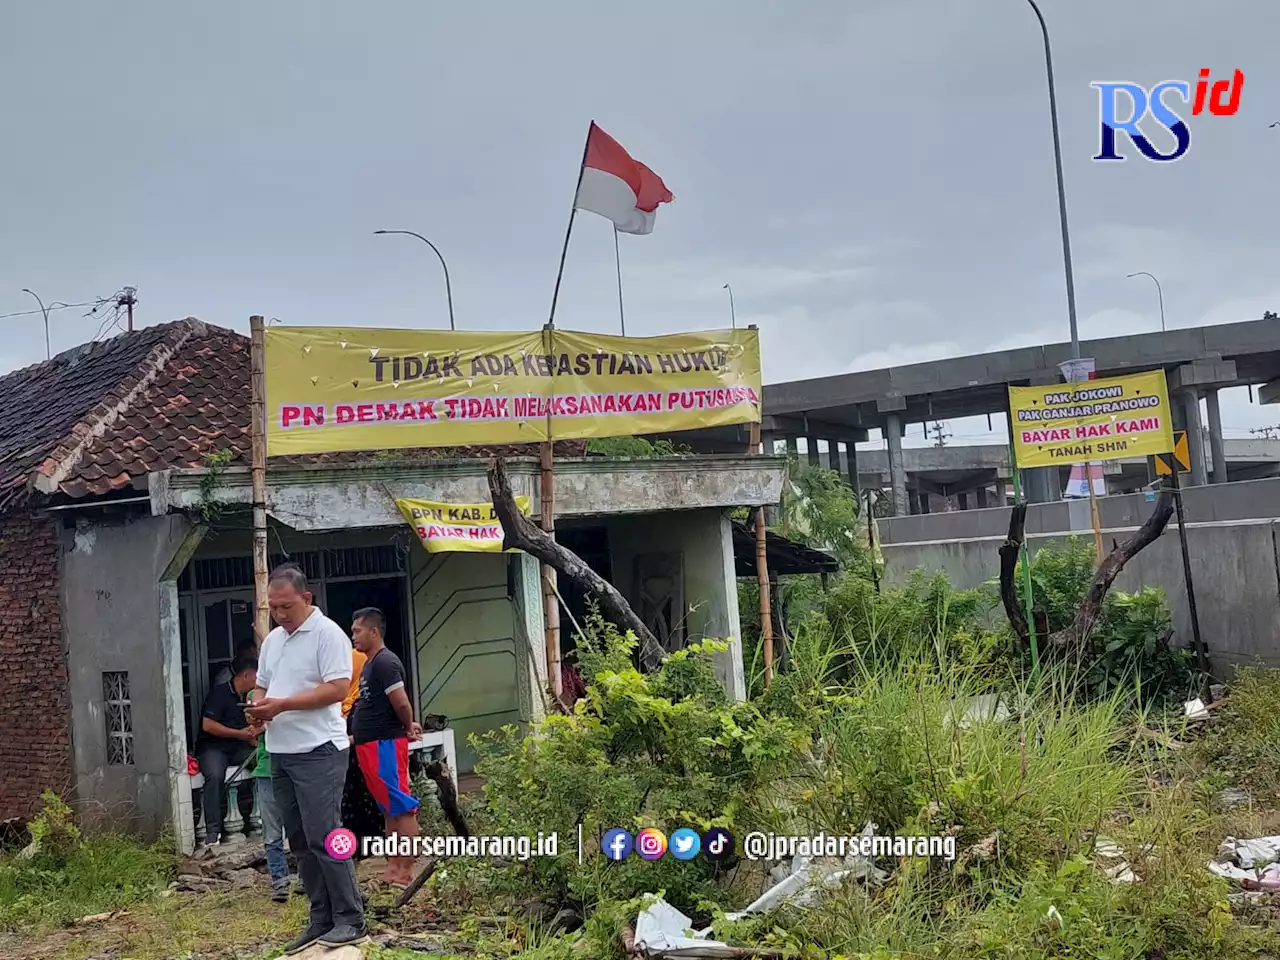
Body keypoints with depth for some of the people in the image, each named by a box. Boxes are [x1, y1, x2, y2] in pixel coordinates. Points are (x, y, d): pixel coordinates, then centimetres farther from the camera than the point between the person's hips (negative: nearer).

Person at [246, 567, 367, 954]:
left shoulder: (327, 634, -9)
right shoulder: (272, 640, 16)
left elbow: (338, 688, -18)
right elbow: (262, 686, 24)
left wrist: (282, 705, -20)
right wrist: (258, 706, 0)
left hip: (318, 752, -8)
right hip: (280, 753, 8)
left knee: (324, 837, -10)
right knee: (300, 841, 10)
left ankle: (350, 920, -3)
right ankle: (321, 919, 17)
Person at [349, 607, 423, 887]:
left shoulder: (385, 662, -15)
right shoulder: (370, 664, 16)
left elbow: (401, 703, -20)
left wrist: (408, 728, -5)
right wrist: (358, 736, 19)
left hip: (385, 745, -11)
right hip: (371, 745, 11)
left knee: (402, 808, -7)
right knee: (389, 809, 14)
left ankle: (406, 872, -6)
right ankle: (393, 868, 20)